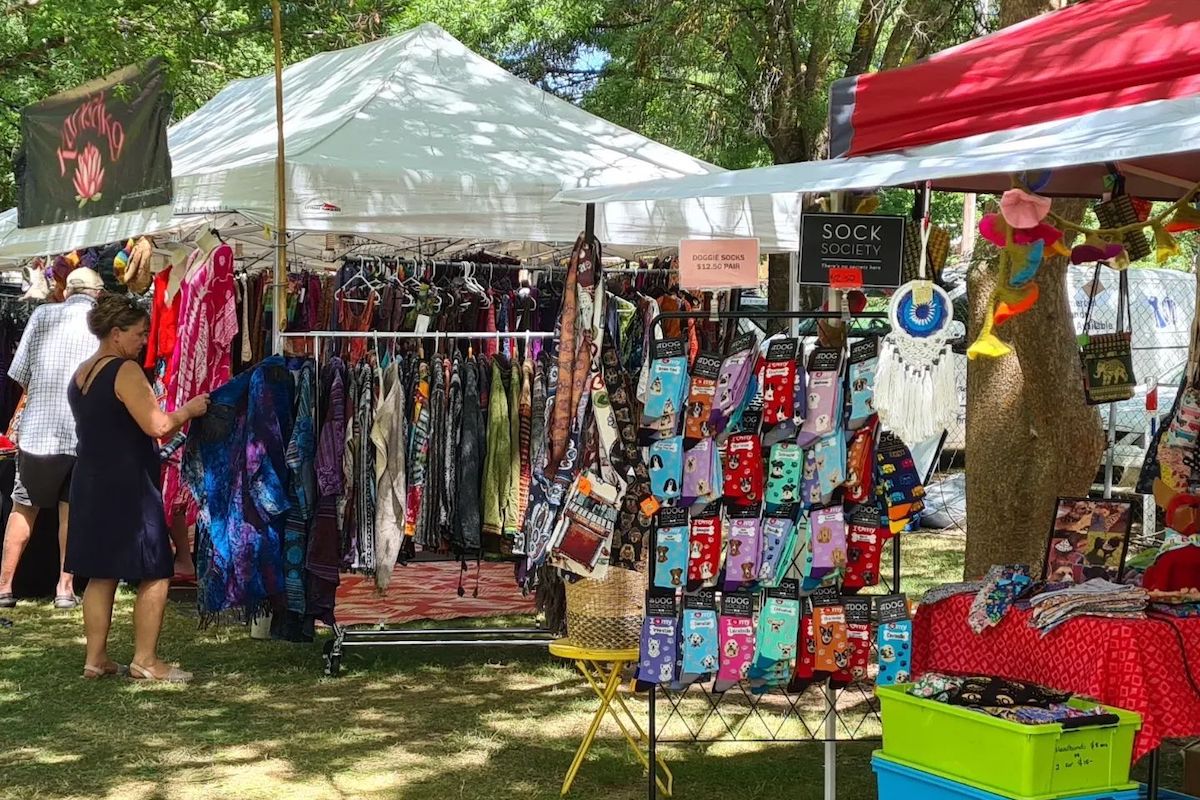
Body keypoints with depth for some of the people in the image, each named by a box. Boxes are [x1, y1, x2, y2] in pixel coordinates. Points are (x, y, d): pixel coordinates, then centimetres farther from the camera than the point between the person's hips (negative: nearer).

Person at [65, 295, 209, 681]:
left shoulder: (81, 373, 13)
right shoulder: (126, 371, -14)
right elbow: (157, 426, -22)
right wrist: (189, 409, -6)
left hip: (89, 485, 9)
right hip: (128, 488, -9)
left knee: (101, 574, 14)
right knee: (155, 574, -1)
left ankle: (96, 658, 17)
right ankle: (145, 661, 0)